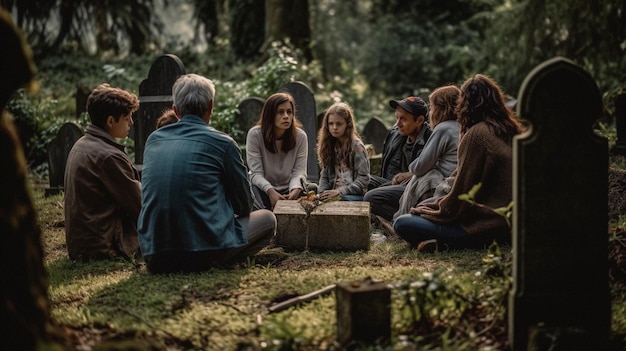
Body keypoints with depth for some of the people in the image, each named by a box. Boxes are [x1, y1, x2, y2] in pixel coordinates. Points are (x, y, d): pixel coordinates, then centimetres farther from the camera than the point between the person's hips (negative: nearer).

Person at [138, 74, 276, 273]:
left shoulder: (153, 140, 11)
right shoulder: (223, 143, -2)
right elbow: (244, 205, 8)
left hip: (154, 256, 6)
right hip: (206, 250, -6)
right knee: (267, 219, 18)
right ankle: (214, 264, -2)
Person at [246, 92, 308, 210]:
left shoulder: (300, 136, -6)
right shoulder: (255, 134, -12)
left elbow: (299, 172, -9)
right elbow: (256, 173, -14)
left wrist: (295, 190, -32)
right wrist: (270, 191, -33)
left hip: (289, 189, 2)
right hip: (263, 189, -2)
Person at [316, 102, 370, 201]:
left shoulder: (357, 146, -4)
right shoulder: (329, 145, 14)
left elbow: (364, 178, -9)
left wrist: (340, 191, -17)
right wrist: (321, 193, -4)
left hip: (355, 195, -5)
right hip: (333, 194, 5)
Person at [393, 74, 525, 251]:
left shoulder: (477, 135, -16)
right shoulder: (512, 131, 12)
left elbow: (462, 191, -14)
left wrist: (430, 211, 2)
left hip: (486, 227, -9)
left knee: (402, 224, -11)